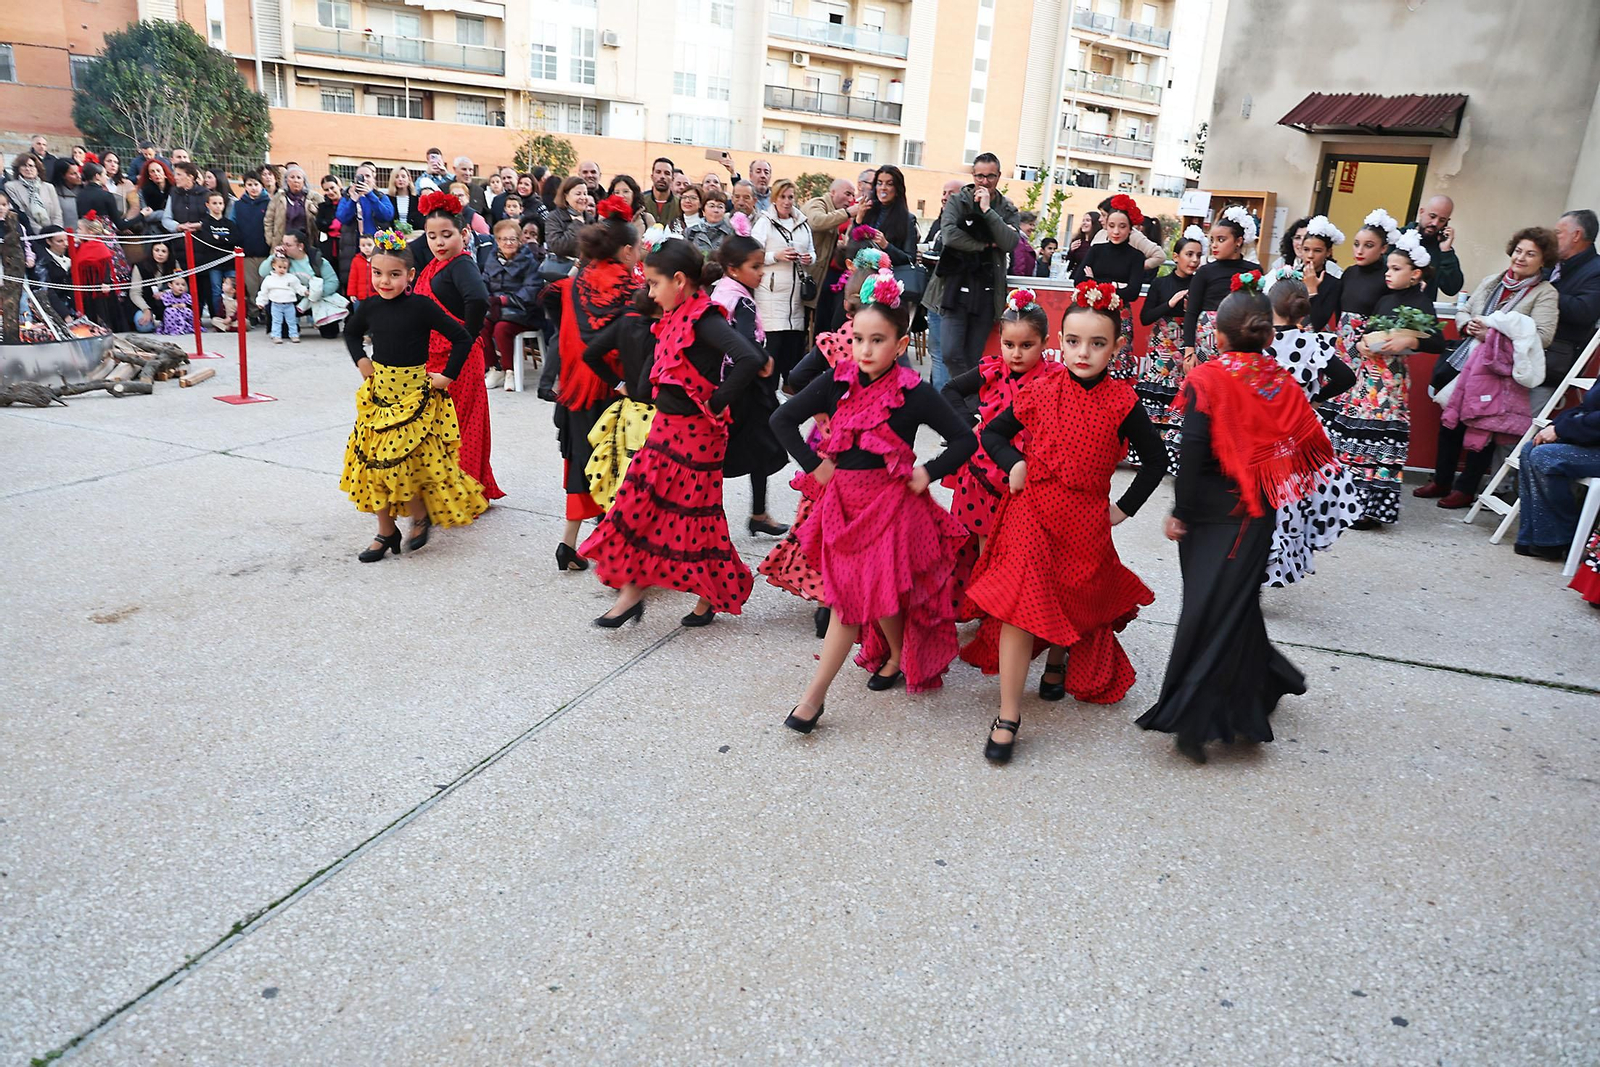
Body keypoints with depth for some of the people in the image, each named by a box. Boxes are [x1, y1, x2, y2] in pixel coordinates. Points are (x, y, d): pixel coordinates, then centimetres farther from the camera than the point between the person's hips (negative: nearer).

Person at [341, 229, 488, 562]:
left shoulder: (421, 306, -14)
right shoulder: (370, 307, 2)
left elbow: (462, 338, -12)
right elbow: (352, 335, 24)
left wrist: (447, 377, -11)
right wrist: (361, 361, 8)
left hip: (415, 394, -5)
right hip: (378, 392, 6)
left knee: (401, 462, -10)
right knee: (374, 461, 7)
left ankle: (422, 516, 18)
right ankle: (385, 533, 20)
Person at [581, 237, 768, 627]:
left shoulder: (704, 318, -18)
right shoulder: (674, 317, 8)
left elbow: (750, 359, -33)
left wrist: (716, 402, -22)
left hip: (694, 433, -9)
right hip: (665, 426, 9)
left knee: (694, 512, 3)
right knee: (639, 504, 9)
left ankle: (711, 595, 23)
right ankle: (631, 590, 19)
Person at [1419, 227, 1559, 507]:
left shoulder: (1545, 293, -2)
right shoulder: (1492, 281, 16)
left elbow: (1543, 336, -14)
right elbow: (1463, 311, 19)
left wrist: (1493, 333, -19)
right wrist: (1468, 326, -5)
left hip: (1501, 367, -5)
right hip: (1467, 357, 5)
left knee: (1483, 425, -6)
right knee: (1451, 417, 5)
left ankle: (1466, 489, 4)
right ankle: (1442, 480, 17)